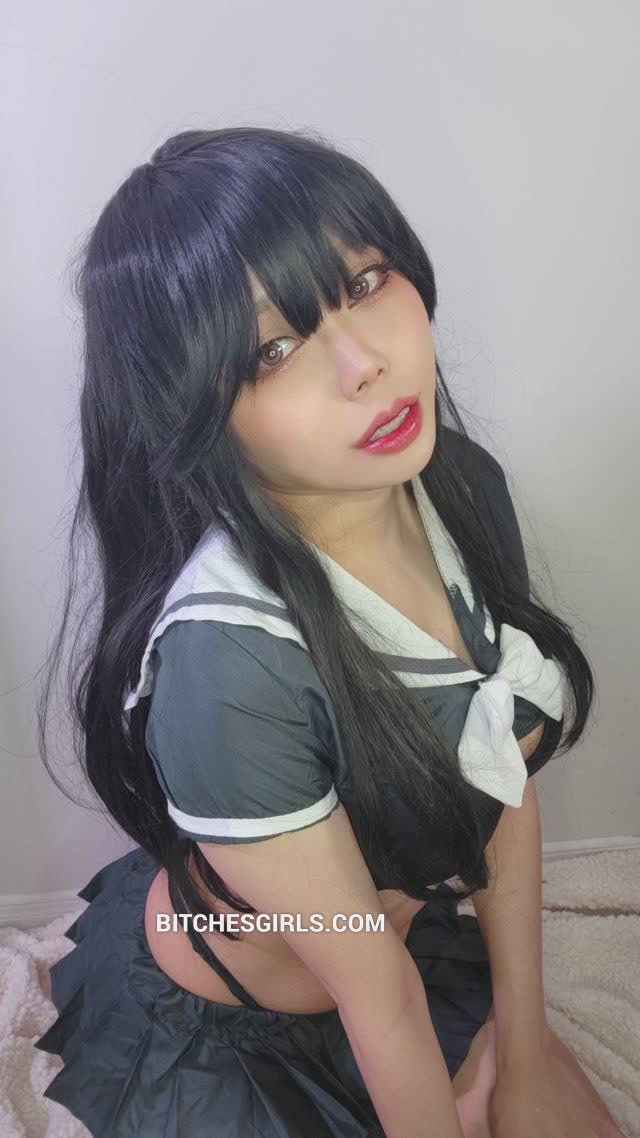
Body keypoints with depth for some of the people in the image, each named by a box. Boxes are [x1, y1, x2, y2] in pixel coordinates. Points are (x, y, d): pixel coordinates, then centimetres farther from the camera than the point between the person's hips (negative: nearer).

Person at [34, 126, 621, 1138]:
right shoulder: (228, 657, -39)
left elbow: (505, 783, -7)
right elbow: (370, 986, -23)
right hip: (211, 1033, -5)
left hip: (417, 928, 6)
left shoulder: (464, 484, -17)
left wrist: (525, 1040, 1)